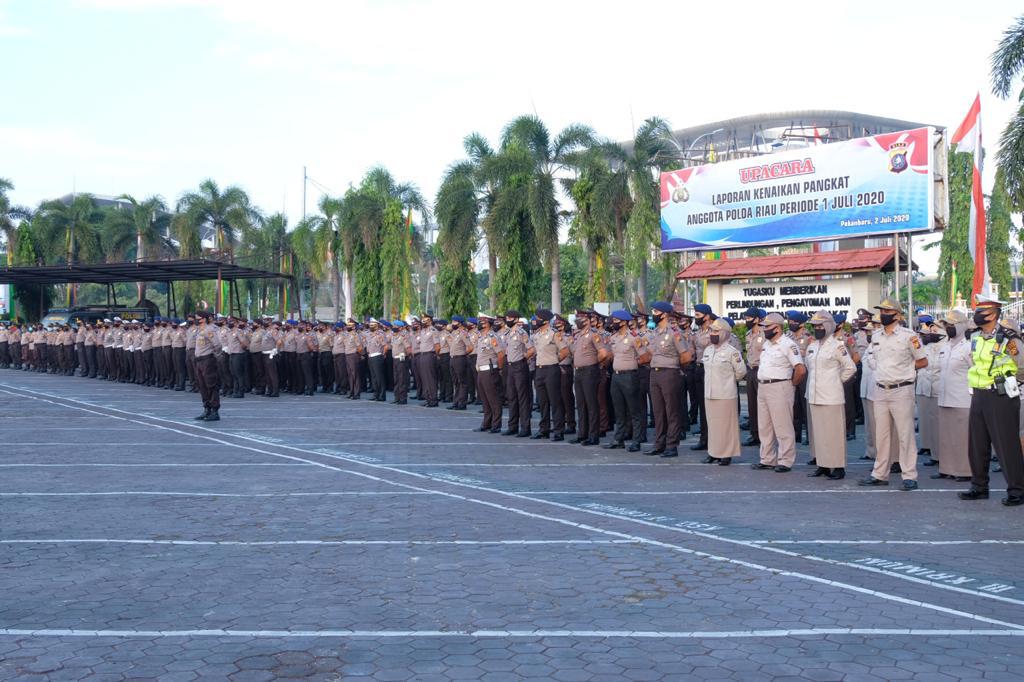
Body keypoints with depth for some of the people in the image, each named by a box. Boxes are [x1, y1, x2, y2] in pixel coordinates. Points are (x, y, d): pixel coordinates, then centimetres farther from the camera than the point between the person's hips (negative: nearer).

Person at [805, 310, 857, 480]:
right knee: (816, 431, 10)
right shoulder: (812, 346, 12)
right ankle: (822, 464, 18)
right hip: (813, 396, 7)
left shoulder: (837, 346, -8)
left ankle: (838, 467, 2)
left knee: (834, 432, -4)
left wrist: (837, 381, -1)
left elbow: (851, 368, -6)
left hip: (831, 397, -7)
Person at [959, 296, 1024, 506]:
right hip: (979, 396, 7)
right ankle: (979, 487, 25)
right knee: (977, 444, 13)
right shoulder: (975, 338, 9)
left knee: (1007, 445, -2)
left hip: (1001, 397, -7)